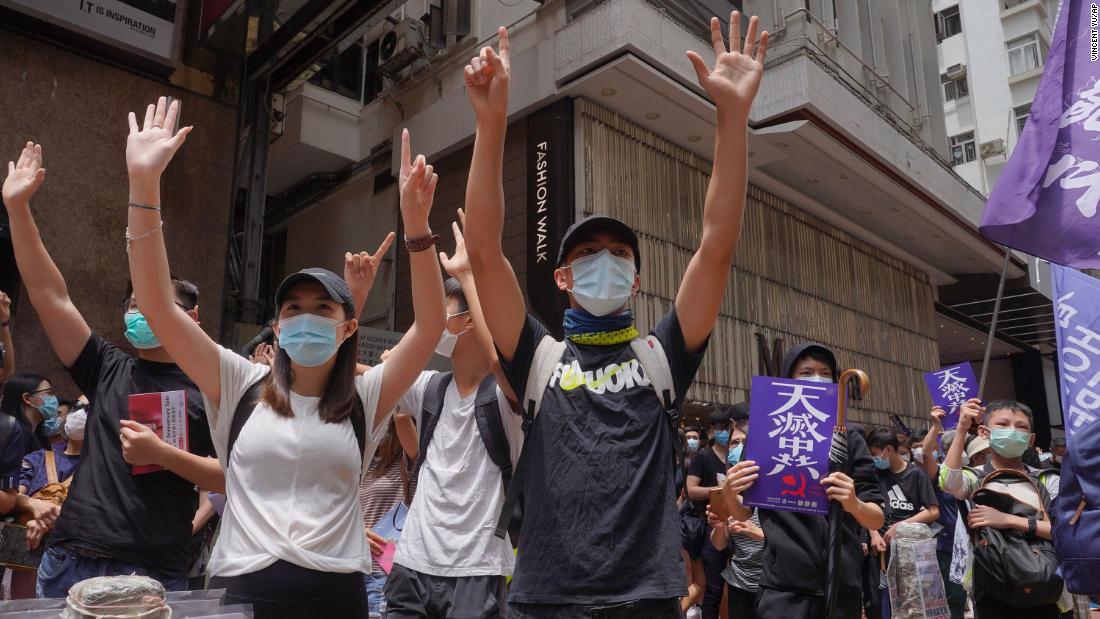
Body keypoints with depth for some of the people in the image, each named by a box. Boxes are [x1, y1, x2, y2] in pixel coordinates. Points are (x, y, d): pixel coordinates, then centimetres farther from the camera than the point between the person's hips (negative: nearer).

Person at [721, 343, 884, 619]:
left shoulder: (848, 437, 3)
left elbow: (877, 520, 2)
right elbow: (744, 514, 9)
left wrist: (854, 504, -19)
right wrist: (730, 493, -13)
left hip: (842, 586, 1)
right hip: (784, 588, -1)